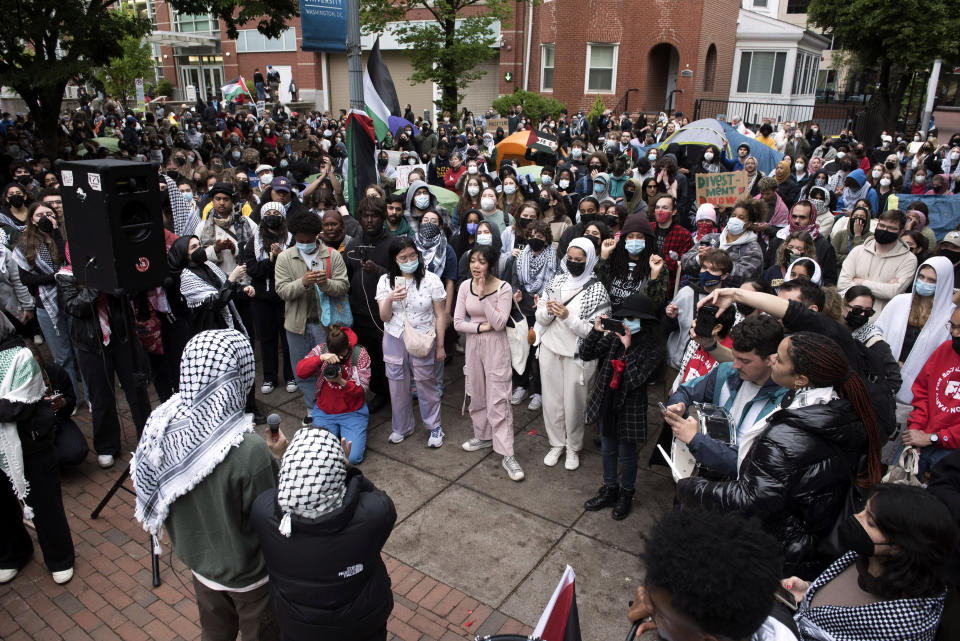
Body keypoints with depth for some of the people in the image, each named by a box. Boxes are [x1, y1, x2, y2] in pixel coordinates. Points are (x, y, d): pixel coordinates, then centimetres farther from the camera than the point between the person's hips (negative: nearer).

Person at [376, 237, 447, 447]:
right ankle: (401, 427, 32)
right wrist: (390, 299, -25)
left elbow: (440, 315, -3)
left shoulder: (430, 279, -8)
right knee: (398, 386, 12)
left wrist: (440, 346, -3)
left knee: (427, 385, 6)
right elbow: (384, 317, -4)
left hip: (423, 341, -2)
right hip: (394, 341, 3)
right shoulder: (385, 281, -1)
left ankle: (434, 427, 25)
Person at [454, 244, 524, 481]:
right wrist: (482, 326, -15)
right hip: (473, 345, 5)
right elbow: (457, 322, -1)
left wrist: (482, 296, -22)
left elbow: (499, 324, -19)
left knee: (499, 399, -6)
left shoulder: (503, 288, -12)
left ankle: (507, 455, -1)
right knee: (477, 394, 16)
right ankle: (484, 436, 37)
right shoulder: (465, 286, 0)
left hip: (496, 348, -5)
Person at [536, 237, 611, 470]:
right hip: (550, 349, 4)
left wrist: (567, 316, -25)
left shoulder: (597, 289, -10)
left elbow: (594, 331, -15)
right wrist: (548, 311, -18)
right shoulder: (557, 280, 3)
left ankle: (573, 447, 29)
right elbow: (540, 318, 4)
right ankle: (556, 443, 31)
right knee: (551, 399, 11)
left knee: (574, 401, 7)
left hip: (578, 354, -4)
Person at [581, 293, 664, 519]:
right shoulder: (613, 337, -5)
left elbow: (635, 380, -24)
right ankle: (609, 490, 41)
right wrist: (596, 331, -19)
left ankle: (626, 495, 37)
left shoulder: (653, 349, -16)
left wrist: (627, 348, -27)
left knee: (626, 454, 13)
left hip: (630, 407, -4)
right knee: (607, 450, 20)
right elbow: (586, 355, -6)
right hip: (606, 402, 4)